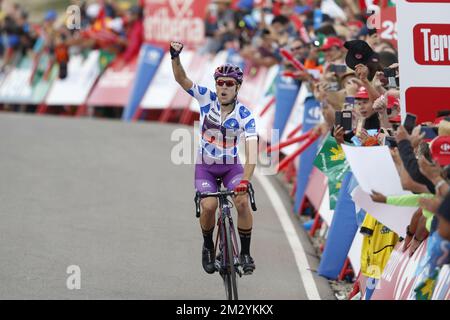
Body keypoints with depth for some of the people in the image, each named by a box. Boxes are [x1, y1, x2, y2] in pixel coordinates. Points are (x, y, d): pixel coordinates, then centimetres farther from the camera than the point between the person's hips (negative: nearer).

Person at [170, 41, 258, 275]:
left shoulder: (245, 115, -19)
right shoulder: (207, 99, -13)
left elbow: (252, 152, -28)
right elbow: (181, 78, -19)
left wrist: (245, 181, -42)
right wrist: (175, 56, -38)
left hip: (232, 166, 0)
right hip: (205, 166, 0)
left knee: (242, 202, -23)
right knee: (209, 206, -21)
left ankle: (245, 254, -6)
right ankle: (208, 247, 7)